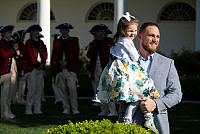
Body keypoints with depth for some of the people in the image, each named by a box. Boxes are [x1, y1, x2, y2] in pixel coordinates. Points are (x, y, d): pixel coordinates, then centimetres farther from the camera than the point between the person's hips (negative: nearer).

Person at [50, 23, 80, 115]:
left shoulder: (74, 40, 9)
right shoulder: (56, 41, 16)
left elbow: (76, 54, 1)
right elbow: (54, 55, 14)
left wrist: (67, 62, -8)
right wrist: (59, 61, -5)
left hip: (71, 68, -3)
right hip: (59, 69, 3)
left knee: (72, 89, -12)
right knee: (62, 90, 1)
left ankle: (75, 109, -7)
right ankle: (66, 109, 8)